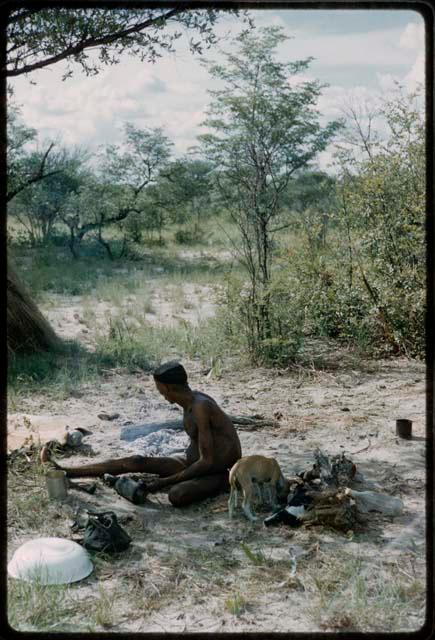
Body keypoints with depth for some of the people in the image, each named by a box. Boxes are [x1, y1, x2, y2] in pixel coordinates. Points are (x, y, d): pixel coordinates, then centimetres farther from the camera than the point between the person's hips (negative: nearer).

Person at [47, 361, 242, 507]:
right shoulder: (189, 401, 2)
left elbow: (207, 462, -27)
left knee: (176, 495, -36)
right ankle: (64, 472, 0)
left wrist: (164, 481, -22)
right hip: (194, 464, 9)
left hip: (218, 472, -9)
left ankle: (222, 483, -10)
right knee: (136, 462, -4)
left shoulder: (200, 407, -28)